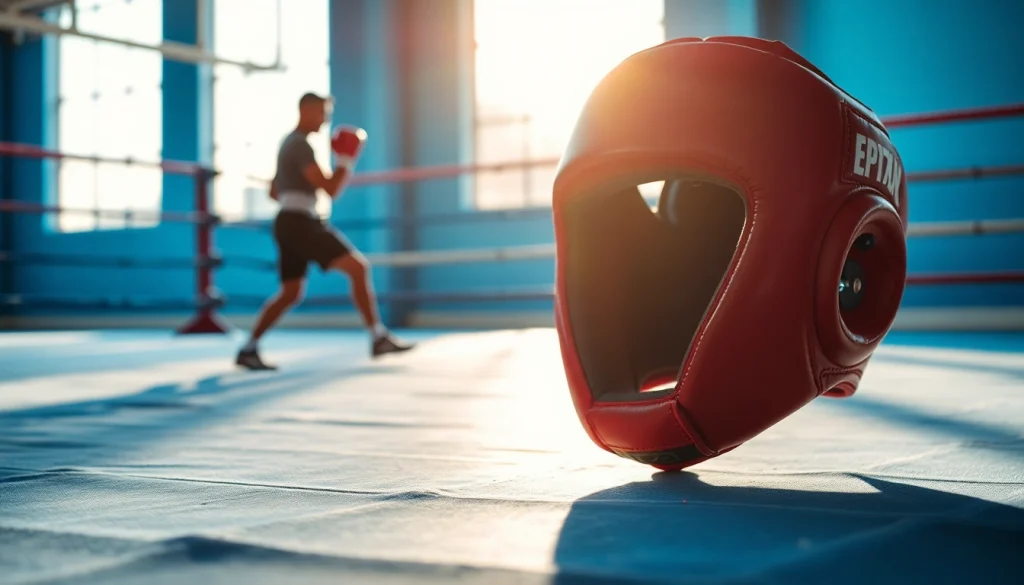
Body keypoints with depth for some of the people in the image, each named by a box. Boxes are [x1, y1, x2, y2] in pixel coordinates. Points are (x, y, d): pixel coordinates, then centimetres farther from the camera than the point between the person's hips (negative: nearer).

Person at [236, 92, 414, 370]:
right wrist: (346, 162, -4)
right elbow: (330, 188, -17)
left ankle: (248, 349, 13)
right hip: (301, 223, -10)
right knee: (359, 267, -12)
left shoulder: (289, 142, 22)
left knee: (290, 293, 15)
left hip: (287, 223, 10)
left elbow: (274, 192, 29)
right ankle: (378, 338, -14)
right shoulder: (301, 145, -11)